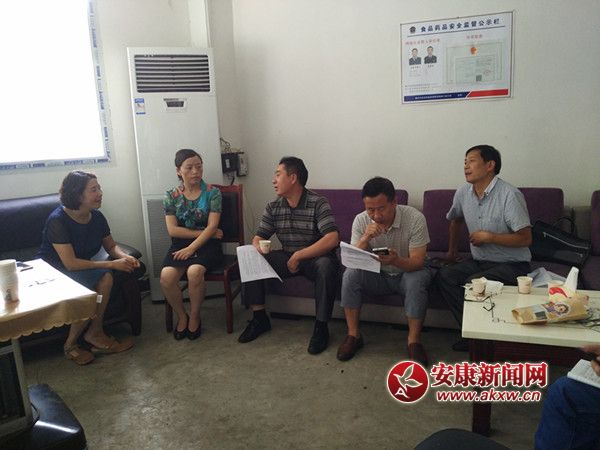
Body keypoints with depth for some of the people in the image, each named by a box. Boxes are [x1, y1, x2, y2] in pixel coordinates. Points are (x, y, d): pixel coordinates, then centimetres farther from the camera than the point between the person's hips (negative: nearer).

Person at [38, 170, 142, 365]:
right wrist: (112, 264, -29)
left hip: (82, 268, 6)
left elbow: (111, 246, 8)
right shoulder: (58, 220, -24)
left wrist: (125, 256, -16)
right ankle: (70, 345, -10)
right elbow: (71, 263, -28)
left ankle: (94, 334, -10)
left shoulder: (96, 217, -3)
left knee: (106, 277, -26)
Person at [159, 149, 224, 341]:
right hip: (180, 245, 2)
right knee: (166, 276, -27)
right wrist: (203, 232, -9)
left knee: (194, 271, -33)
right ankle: (182, 316, 1)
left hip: (207, 245, -2)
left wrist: (191, 248, -18)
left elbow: (212, 227, -7)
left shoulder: (212, 193, 2)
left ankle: (194, 316, -5)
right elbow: (173, 230, -1)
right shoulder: (171, 196, 7)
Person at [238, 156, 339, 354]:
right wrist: (258, 248, -20)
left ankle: (321, 327, -22)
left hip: (315, 257, -5)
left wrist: (298, 256, -25)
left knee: (326, 265, -37)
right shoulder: (273, 207, 3)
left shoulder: (318, 203, -14)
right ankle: (259, 317, -2)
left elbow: (332, 239, -25)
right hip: (287, 258, 5)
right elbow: (258, 238, 6)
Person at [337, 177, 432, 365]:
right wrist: (365, 238, -36)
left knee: (417, 279, -34)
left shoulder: (415, 218, -21)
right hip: (377, 276, 2)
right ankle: (353, 335, -12)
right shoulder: (361, 220, -14)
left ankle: (414, 341, -19)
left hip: (407, 272, -2)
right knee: (350, 274, -25)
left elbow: (417, 262, -23)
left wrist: (396, 260, -45)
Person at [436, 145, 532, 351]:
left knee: (473, 283, -31)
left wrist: (488, 237, -20)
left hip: (512, 264, -6)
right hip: (479, 261, 6)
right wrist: (452, 251, 31)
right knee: (444, 275, -19)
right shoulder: (463, 192, 3)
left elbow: (525, 239, -16)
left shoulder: (510, 195, -17)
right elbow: (456, 220, 24)